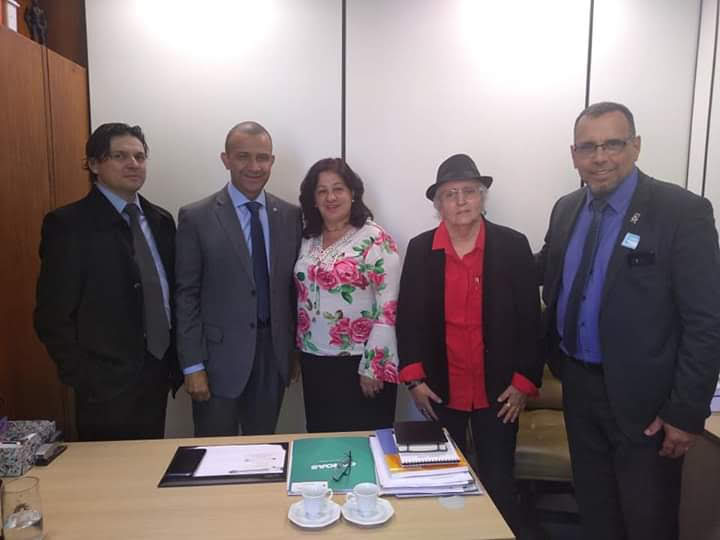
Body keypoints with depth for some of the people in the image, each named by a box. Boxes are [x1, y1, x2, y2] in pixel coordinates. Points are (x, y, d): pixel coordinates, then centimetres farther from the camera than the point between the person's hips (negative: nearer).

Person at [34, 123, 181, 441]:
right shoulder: (68, 224, -10)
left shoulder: (161, 221, 8)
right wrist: (82, 379, -12)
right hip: (108, 384, -5)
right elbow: (52, 317, -11)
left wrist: (175, 362, 6)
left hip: (158, 377, 6)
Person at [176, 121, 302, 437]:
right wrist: (193, 366, -8)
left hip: (274, 354, 3)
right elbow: (187, 296, -6)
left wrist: (297, 349, 9)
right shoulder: (196, 218, -5)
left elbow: (294, 286, 9)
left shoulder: (291, 216, 4)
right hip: (220, 356, -3)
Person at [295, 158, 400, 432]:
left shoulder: (375, 239, -11)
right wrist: (297, 352, 12)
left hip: (359, 362, -5)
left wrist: (372, 367, -17)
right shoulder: (308, 240, 7)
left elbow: (388, 306, -15)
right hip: (315, 363, 6)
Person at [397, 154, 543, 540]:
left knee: (499, 483, 9)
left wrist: (525, 381, -5)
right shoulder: (420, 249, 0)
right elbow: (407, 317, 1)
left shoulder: (513, 245, -4)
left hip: (498, 390, -1)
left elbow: (530, 317, -2)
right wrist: (414, 379, -4)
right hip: (440, 390, 1)